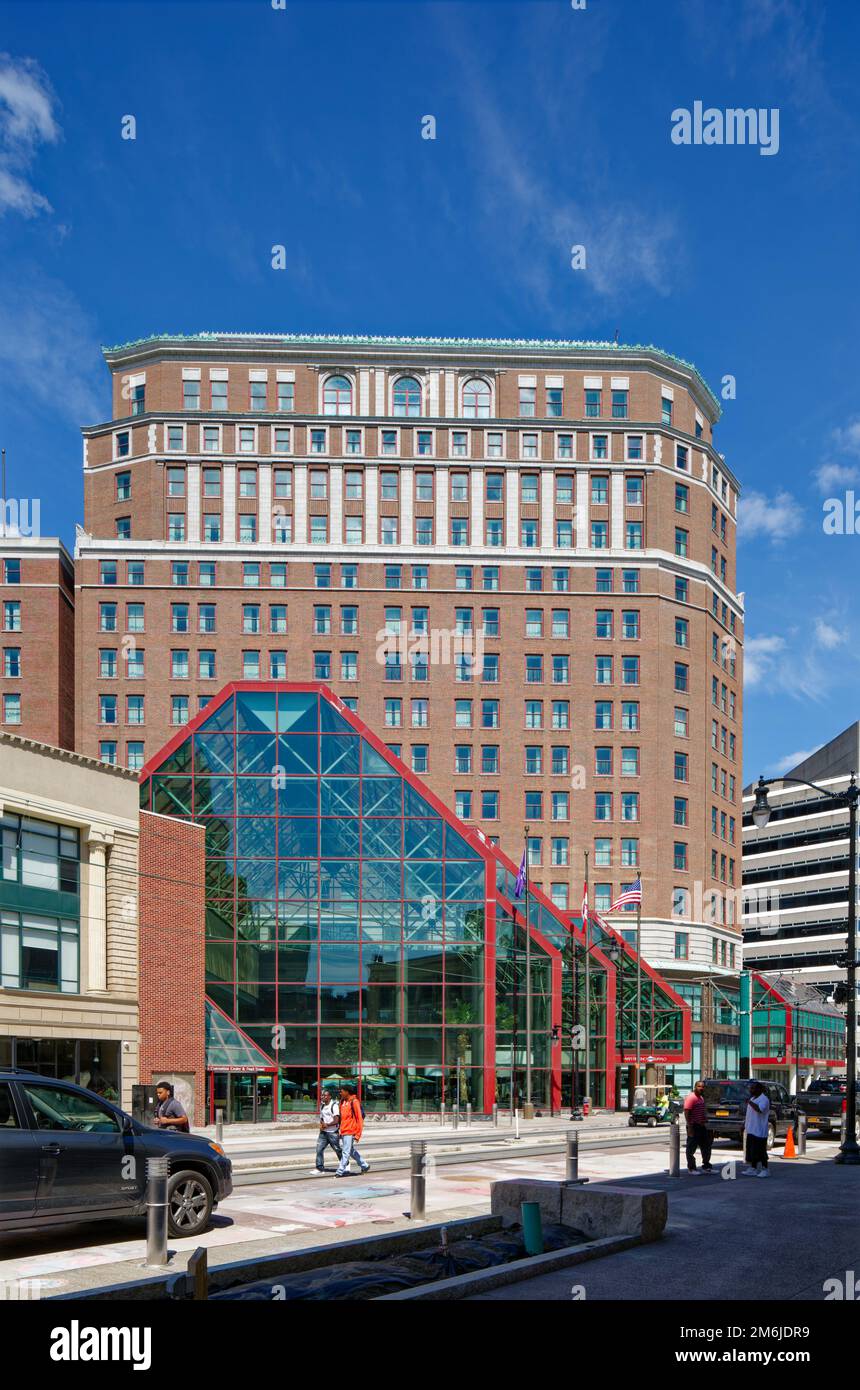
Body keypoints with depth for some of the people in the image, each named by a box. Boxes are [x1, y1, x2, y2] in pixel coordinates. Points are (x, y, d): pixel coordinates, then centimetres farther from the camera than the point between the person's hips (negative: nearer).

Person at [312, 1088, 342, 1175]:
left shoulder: (334, 1106, -13)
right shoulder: (322, 1106, 11)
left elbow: (336, 1120, -17)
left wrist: (327, 1125, -12)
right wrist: (321, 1124, -1)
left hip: (333, 1132, -7)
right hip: (323, 1132, 7)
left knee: (338, 1149, 6)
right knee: (319, 1149, -3)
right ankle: (320, 1168, 0)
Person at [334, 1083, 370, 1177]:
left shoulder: (354, 1102, -12)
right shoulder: (342, 1101, 11)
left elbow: (359, 1118, -13)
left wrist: (357, 1134, -14)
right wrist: (341, 1130, 15)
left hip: (350, 1132, -8)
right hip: (344, 1132, 8)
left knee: (346, 1152, -7)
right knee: (352, 1151, 16)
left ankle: (340, 1171, -5)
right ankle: (364, 1165, 29)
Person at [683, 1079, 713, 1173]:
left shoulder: (701, 1098, 15)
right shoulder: (691, 1098, -15)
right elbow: (686, 1113, -20)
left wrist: (704, 1124, 21)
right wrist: (690, 1127, -24)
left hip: (701, 1126, 10)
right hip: (694, 1126, -10)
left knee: (706, 1147, 14)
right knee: (691, 1148, -1)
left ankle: (706, 1167, 23)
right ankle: (691, 1168, 6)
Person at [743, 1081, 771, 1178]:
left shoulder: (763, 1099, -13)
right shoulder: (753, 1098, 17)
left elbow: (760, 1109, -32)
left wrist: (749, 1102, -26)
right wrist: (745, 1124, 22)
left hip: (759, 1131, -10)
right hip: (751, 1130, 10)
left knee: (760, 1151, -7)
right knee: (751, 1151, 11)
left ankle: (764, 1170, -1)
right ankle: (752, 1169, 17)